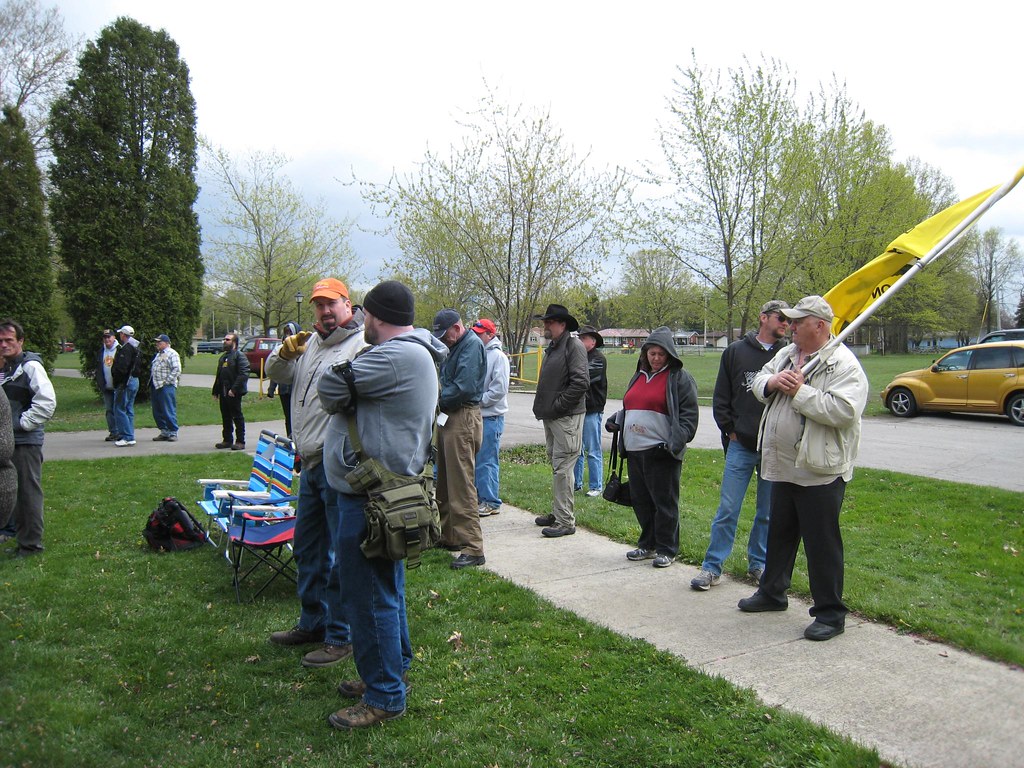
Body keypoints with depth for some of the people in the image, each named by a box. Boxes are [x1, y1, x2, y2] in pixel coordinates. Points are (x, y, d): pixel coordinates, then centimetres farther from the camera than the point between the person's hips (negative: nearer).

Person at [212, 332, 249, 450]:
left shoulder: (239, 356, -8)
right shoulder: (223, 357, 20)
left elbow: (244, 374, -18)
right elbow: (218, 375, 24)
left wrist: (234, 389, -22)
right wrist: (216, 391, 17)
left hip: (234, 393, -8)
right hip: (223, 393, 8)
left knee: (237, 417, -3)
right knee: (226, 417, 13)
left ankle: (240, 441, 1)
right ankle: (227, 440, 21)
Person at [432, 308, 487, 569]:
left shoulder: (472, 344, -13)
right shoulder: (455, 346, 18)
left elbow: (464, 387, -21)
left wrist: (438, 400, -8)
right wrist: (439, 398, 1)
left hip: (463, 419, -10)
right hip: (448, 418, 10)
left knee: (461, 484, -10)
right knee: (445, 481, 18)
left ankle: (472, 548, -8)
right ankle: (448, 535, 31)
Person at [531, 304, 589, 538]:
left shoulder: (574, 346, -12)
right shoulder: (552, 348, 18)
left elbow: (580, 383, -21)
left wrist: (556, 406, -17)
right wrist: (542, 407, 14)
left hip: (566, 418, -10)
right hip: (550, 418, 10)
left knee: (562, 469, -9)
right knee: (556, 467, 16)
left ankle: (565, 522, -4)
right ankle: (557, 513, 26)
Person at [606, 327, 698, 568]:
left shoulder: (680, 378, -3)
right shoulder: (640, 375, 19)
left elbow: (689, 414, -8)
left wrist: (677, 441, -20)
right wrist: (616, 421, 8)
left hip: (660, 451, -7)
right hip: (635, 449, 7)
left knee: (664, 501, -1)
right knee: (640, 500, 12)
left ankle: (667, 550, 10)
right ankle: (648, 544, 26)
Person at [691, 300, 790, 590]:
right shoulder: (736, 351, 4)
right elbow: (721, 398, 7)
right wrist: (730, 431, 0)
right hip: (740, 446, -1)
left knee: (768, 512, 12)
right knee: (727, 509, 0)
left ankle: (758, 563, 27)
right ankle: (712, 567, 9)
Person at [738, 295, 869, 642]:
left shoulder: (843, 364, -16)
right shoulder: (786, 354, 10)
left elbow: (843, 411, -27)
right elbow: (758, 381, 16)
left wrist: (800, 391, -22)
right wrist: (772, 382, -7)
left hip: (820, 471, -8)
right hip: (784, 466, 9)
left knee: (822, 543, 1)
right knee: (779, 533, 21)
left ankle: (830, 613, 14)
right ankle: (772, 593, 39)